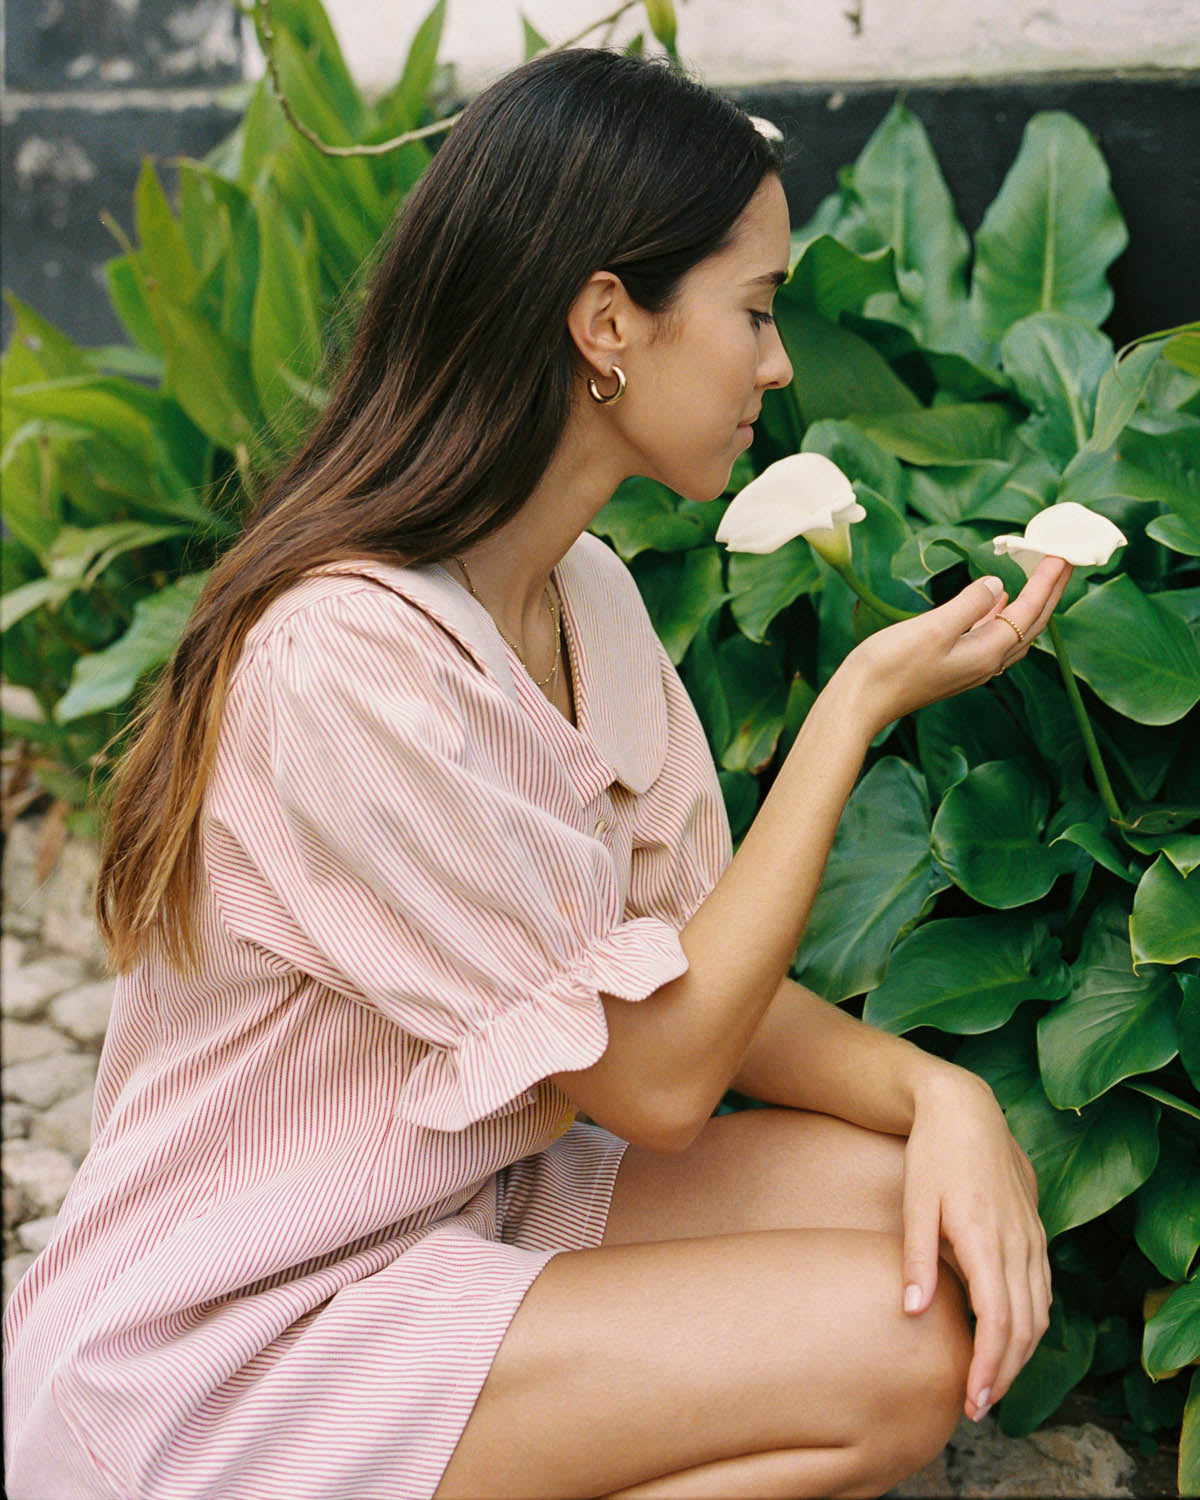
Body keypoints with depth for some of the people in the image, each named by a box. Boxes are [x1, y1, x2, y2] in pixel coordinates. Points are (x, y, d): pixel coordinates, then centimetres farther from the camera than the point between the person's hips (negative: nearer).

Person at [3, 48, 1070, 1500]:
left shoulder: (589, 597, 2)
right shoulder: (346, 660, -27)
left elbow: (697, 976, 3)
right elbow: (655, 1074, -20)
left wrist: (936, 1091, -16)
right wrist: (862, 699, -17)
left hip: (461, 1211, 9)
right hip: (221, 1351, -8)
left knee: (951, 1231, -7)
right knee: (899, 1355, -18)